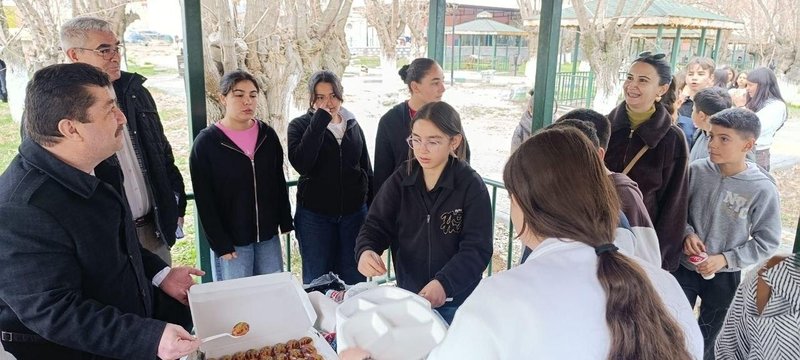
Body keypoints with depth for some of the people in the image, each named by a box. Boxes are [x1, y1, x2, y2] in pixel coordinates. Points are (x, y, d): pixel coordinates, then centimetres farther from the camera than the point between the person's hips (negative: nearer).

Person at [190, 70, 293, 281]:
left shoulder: (267, 135, 3)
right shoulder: (206, 142, -10)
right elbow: (205, 201, -9)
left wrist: (285, 222, 7)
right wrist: (220, 243, -11)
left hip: (268, 235, 4)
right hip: (231, 239, -4)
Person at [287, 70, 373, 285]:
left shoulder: (353, 125, 8)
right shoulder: (300, 126, -2)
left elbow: (366, 169, 13)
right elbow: (301, 164, -22)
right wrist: (320, 119, -20)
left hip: (354, 213, 3)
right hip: (315, 216, -2)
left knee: (354, 280, 10)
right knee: (317, 282, 7)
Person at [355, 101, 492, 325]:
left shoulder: (472, 186, -13)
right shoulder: (400, 180, -3)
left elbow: (477, 248, -18)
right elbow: (376, 226, -5)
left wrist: (444, 284, -34)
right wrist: (366, 251, -27)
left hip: (456, 301, -3)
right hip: (406, 295, 3)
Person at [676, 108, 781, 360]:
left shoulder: (763, 189, -18)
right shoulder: (696, 171, -13)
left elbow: (767, 242, -9)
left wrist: (726, 259, -18)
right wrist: (687, 233, -16)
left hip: (724, 277, -1)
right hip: (684, 267, 1)